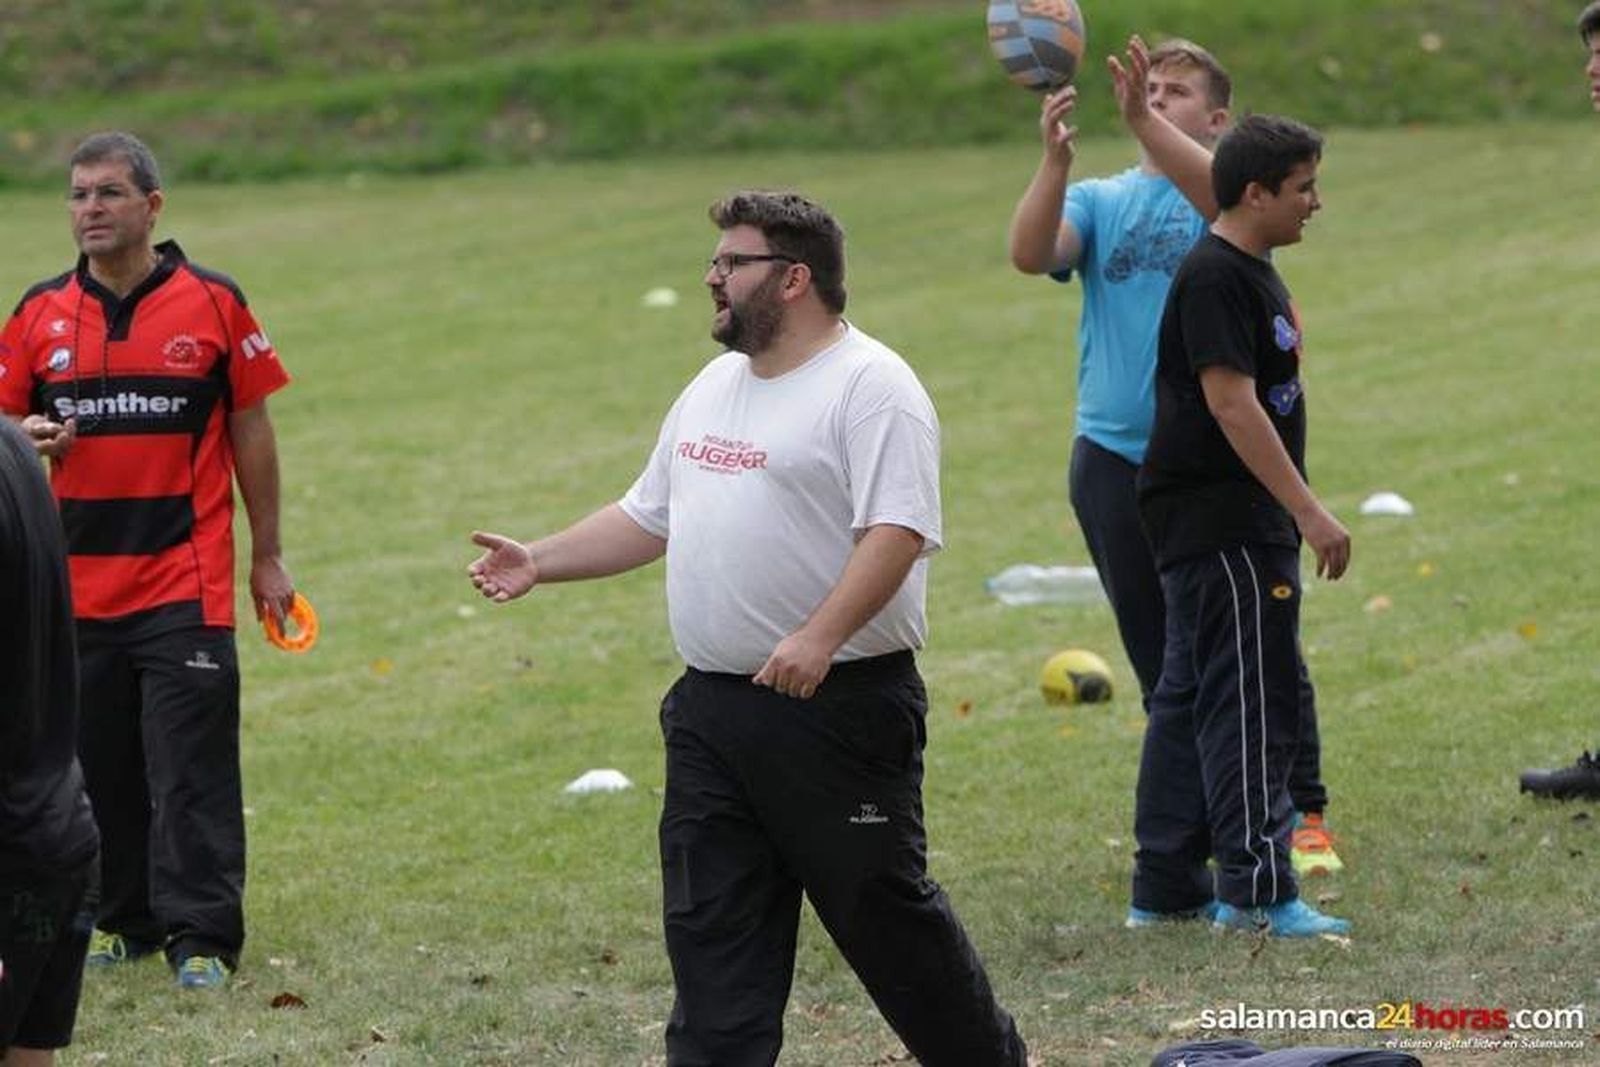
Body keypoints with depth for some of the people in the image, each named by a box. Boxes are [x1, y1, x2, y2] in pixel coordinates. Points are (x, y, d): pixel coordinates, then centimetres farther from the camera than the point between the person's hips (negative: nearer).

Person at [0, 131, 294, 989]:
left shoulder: (213, 304, 0)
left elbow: (251, 433, 5)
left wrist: (267, 556, 5)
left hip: (185, 584, -3)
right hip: (76, 586, 3)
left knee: (192, 767, -7)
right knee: (96, 765, 7)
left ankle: (201, 935, -5)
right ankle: (119, 920, 19)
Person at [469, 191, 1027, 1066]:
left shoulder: (870, 387, -12)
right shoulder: (714, 387, 16)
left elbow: (897, 530, -22)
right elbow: (648, 517, 25)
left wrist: (818, 639, -33)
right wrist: (539, 561, 15)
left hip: (838, 706, -8)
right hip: (711, 712, 8)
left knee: (884, 911, 2)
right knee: (711, 928, 5)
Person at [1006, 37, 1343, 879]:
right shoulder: (1098, 201, 11)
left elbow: (1224, 194, -23)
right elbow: (1030, 254, -9)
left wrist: (1144, 122, -38)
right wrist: (1054, 160, -25)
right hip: (1114, 457, 3)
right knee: (1162, 667, 10)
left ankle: (1304, 818, 4)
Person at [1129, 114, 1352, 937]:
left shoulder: (1250, 270, 15)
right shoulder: (1214, 279, -17)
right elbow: (1232, 405, -23)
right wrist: (1308, 511, -25)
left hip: (1238, 522, 11)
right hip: (1220, 522, -11)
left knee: (1192, 697, 12)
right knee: (1252, 698, -10)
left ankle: (1166, 884, 17)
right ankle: (1255, 887, -9)